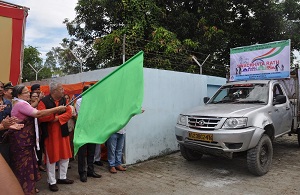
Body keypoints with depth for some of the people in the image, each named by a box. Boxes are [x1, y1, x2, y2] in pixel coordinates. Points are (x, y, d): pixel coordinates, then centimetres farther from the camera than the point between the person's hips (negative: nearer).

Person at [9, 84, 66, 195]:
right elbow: (38, 114, -31)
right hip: (22, 140, -10)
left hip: (24, 139, 11)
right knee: (24, 164, -1)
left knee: (25, 163, 17)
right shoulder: (21, 104, -19)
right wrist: (57, 109, -29)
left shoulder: (20, 104, 16)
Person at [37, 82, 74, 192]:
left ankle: (62, 178, 31)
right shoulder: (44, 101, -13)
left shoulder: (63, 100, 5)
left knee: (65, 156, 13)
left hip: (63, 132, 6)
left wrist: (58, 118, -18)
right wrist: (57, 112, -19)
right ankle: (52, 182, 19)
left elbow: (69, 113, -3)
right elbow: (41, 116, -24)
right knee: (51, 157, 5)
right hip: (50, 133, -6)